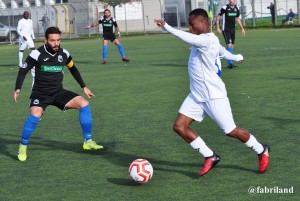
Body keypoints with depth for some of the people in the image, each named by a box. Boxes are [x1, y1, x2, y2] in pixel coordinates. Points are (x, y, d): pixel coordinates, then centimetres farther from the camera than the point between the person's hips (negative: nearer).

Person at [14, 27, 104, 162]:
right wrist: (18, 89, -21)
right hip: (40, 93, -4)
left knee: (84, 104, -14)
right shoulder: (37, 54, -12)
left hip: (58, 92, 4)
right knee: (35, 115, -33)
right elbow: (23, 71, -7)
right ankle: (23, 147, -10)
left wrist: (84, 87, 19)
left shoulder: (64, 54, 1)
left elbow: (73, 69, 20)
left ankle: (88, 141, -3)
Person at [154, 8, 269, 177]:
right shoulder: (203, 40, 9)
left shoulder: (208, 40, -22)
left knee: (231, 131, 1)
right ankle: (210, 157, 6)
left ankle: (261, 151, 26)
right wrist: (235, 57, 49)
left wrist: (167, 27, -50)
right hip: (196, 96, 9)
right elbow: (222, 50, 28)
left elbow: (190, 39, -43)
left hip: (214, 96, -9)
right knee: (179, 126, -4)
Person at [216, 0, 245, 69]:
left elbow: (238, 19, 18)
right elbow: (218, 17, -5)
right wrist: (218, 28, -11)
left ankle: (229, 63, 18)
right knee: (229, 45, -15)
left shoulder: (236, 8, 5)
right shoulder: (225, 8, -13)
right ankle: (230, 63, -12)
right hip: (226, 30, -6)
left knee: (232, 46, 9)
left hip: (233, 29, 6)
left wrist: (242, 28, 18)